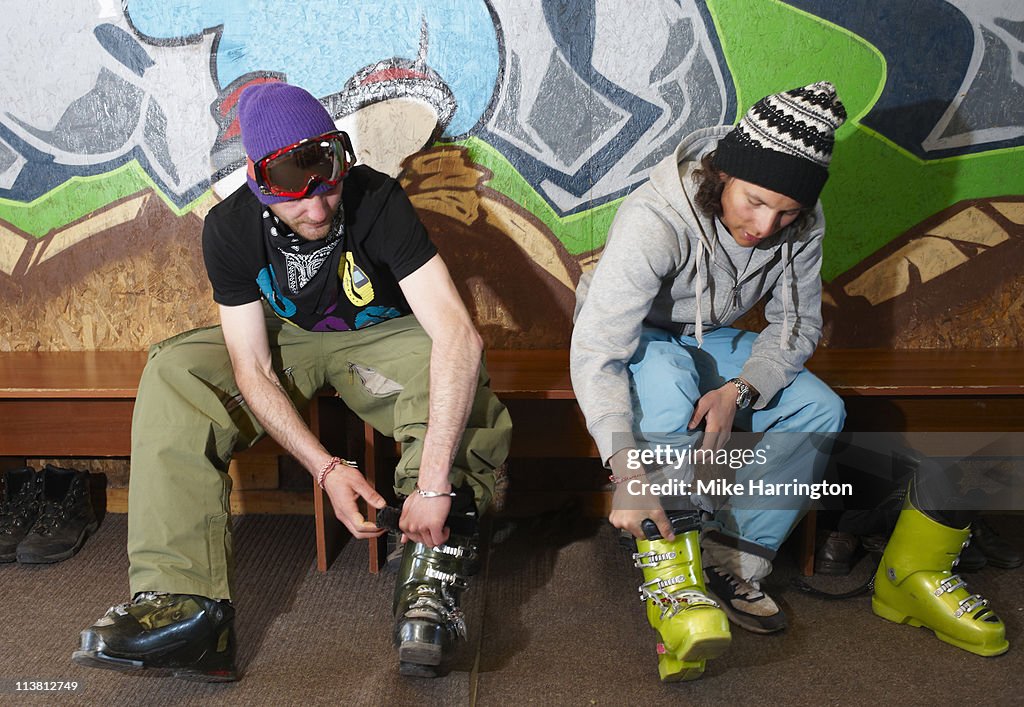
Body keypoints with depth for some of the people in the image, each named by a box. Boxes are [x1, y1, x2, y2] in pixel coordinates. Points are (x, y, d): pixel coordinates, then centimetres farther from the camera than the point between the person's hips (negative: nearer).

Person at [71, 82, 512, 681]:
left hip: (379, 338, -2)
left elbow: (458, 333, -42)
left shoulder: (377, 199, -29)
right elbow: (252, 372, -20)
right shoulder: (230, 228, -20)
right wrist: (325, 467, -35)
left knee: (449, 364, -36)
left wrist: (434, 482, -50)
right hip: (288, 339, 3)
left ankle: (431, 580, -34)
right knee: (173, 373, -22)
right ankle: (185, 600, -29)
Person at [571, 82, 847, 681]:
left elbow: (798, 324, -6)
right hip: (634, 341, -5)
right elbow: (595, 354, -39)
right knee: (670, 379, -38)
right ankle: (670, 571, -26)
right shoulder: (655, 220, -34)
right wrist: (628, 475, -48)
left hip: (712, 339, 5)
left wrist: (740, 390, -27)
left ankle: (729, 564, -9)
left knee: (821, 411, -16)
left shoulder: (803, 225, -16)